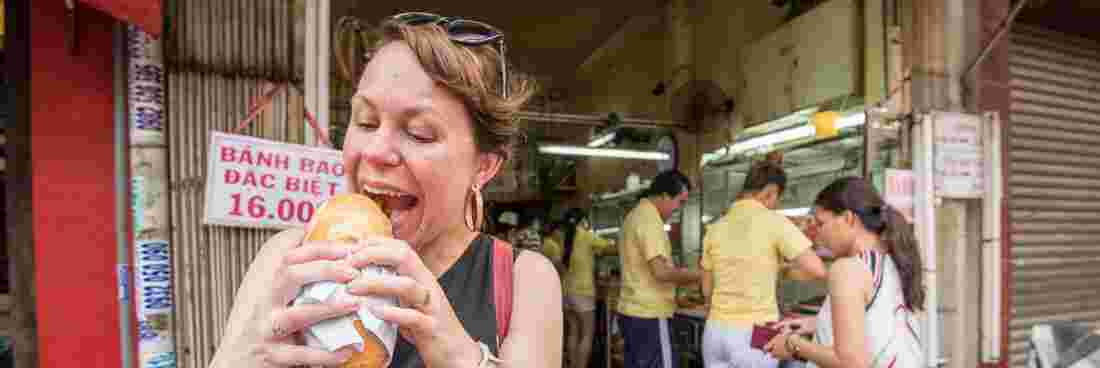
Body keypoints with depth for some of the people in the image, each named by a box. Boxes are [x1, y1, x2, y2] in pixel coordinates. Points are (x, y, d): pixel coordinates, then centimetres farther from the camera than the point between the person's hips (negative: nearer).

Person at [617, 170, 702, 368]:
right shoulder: (650, 220, -18)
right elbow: (661, 272, -25)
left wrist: (680, 273, 14)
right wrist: (696, 276, -10)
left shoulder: (635, 215, 13)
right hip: (648, 313, -10)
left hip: (631, 310, 10)